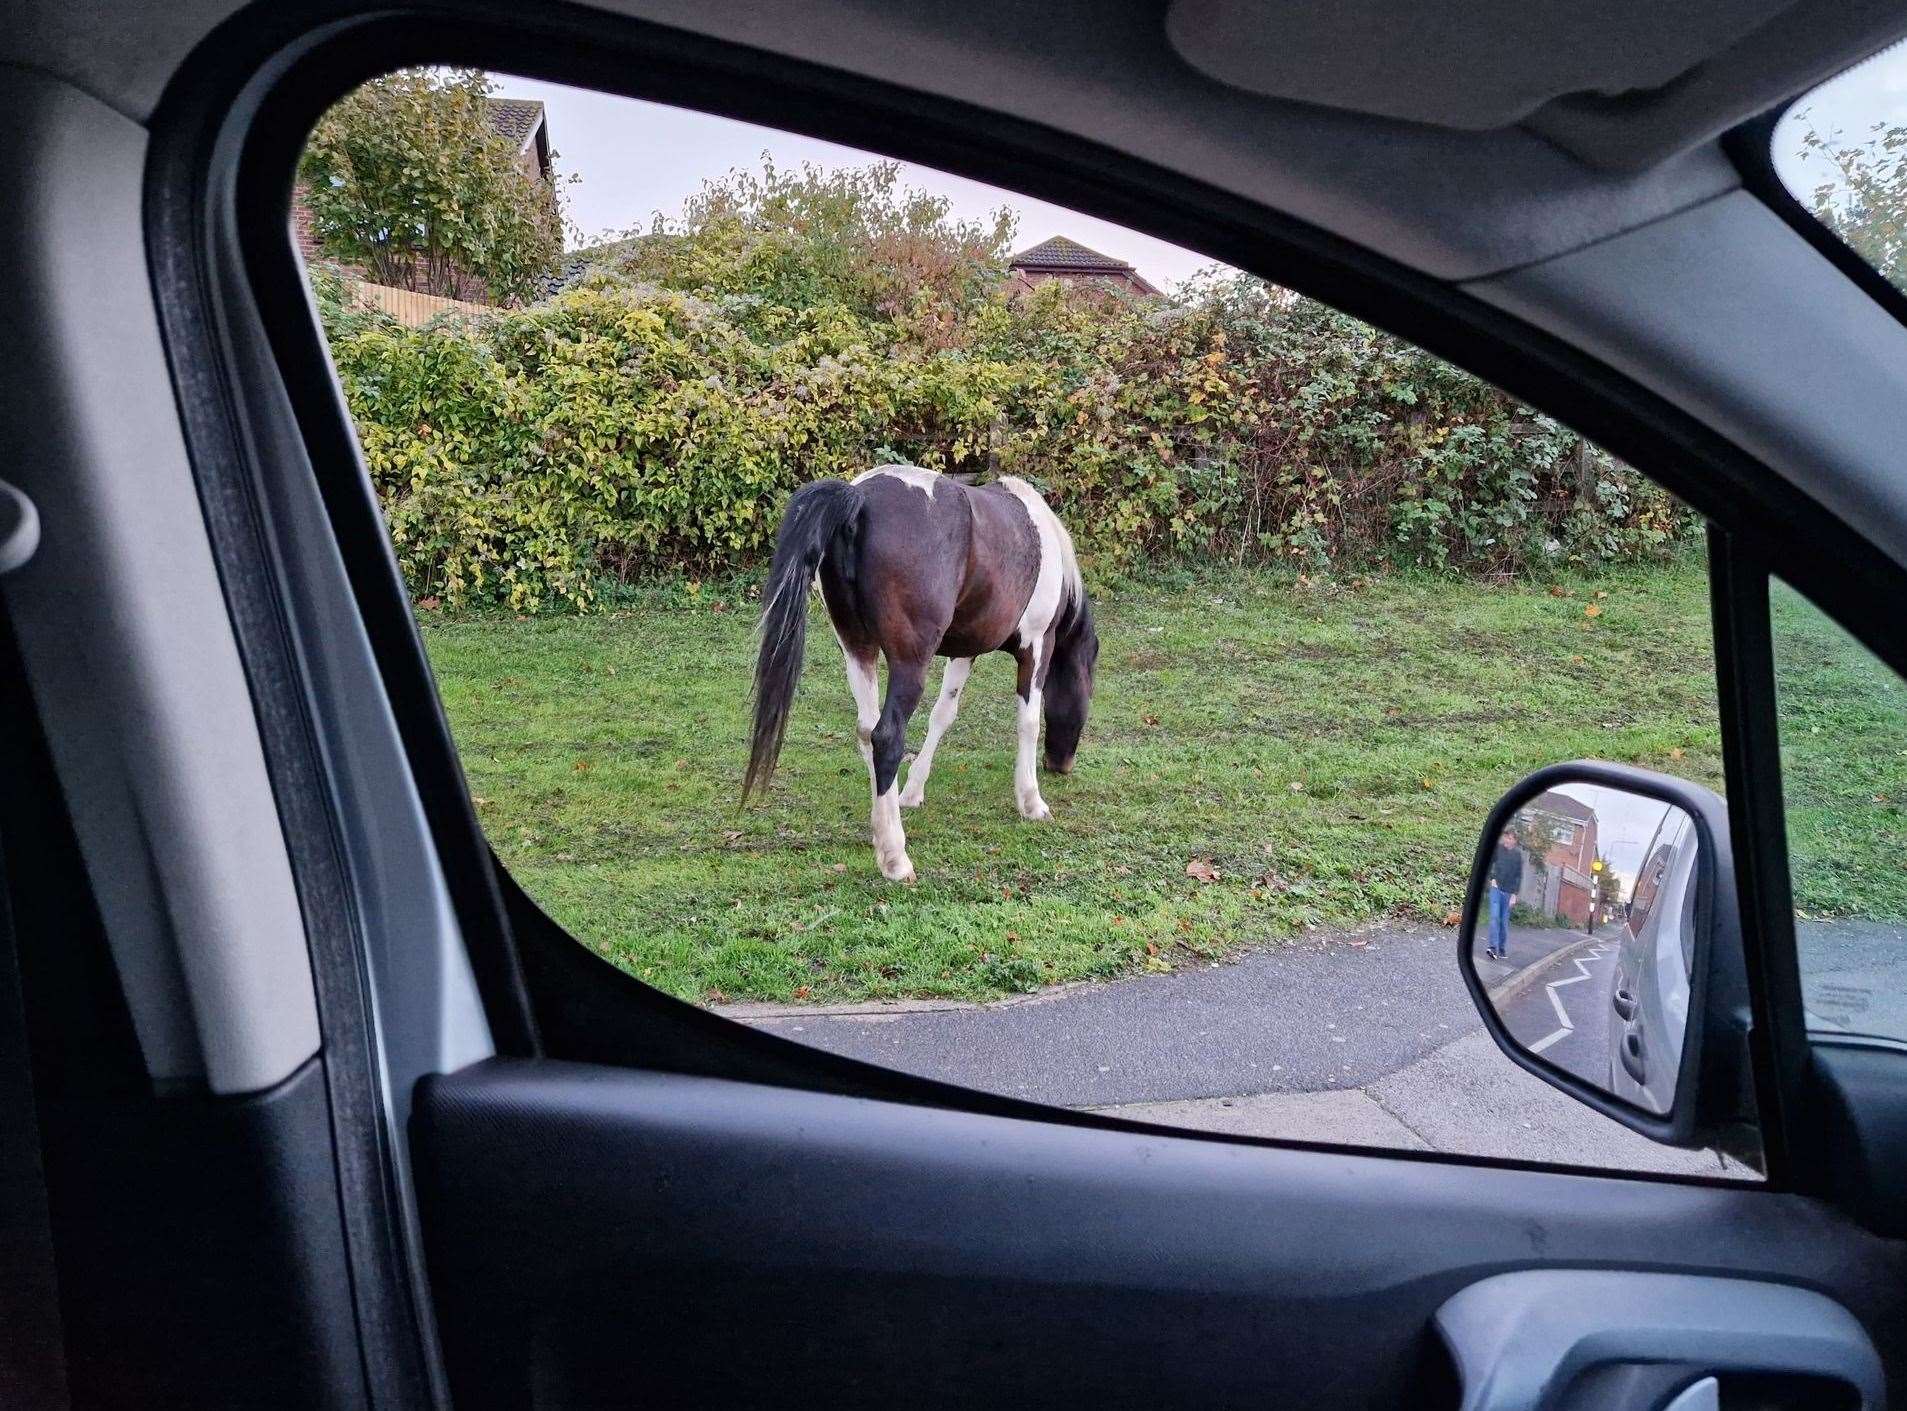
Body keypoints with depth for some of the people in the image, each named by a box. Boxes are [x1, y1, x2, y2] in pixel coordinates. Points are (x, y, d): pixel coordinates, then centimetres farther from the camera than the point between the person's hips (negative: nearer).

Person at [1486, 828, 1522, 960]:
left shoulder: (1518, 854, -2)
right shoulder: (1497, 848, -2)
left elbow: (1518, 875, -1)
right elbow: (1489, 864, 10)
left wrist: (1514, 894, -6)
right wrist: (1492, 878, -3)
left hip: (1508, 891, 0)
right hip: (1496, 889, 0)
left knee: (1504, 921, 5)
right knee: (1495, 917, -12)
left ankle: (1502, 949, 14)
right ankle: (1494, 948, -17)